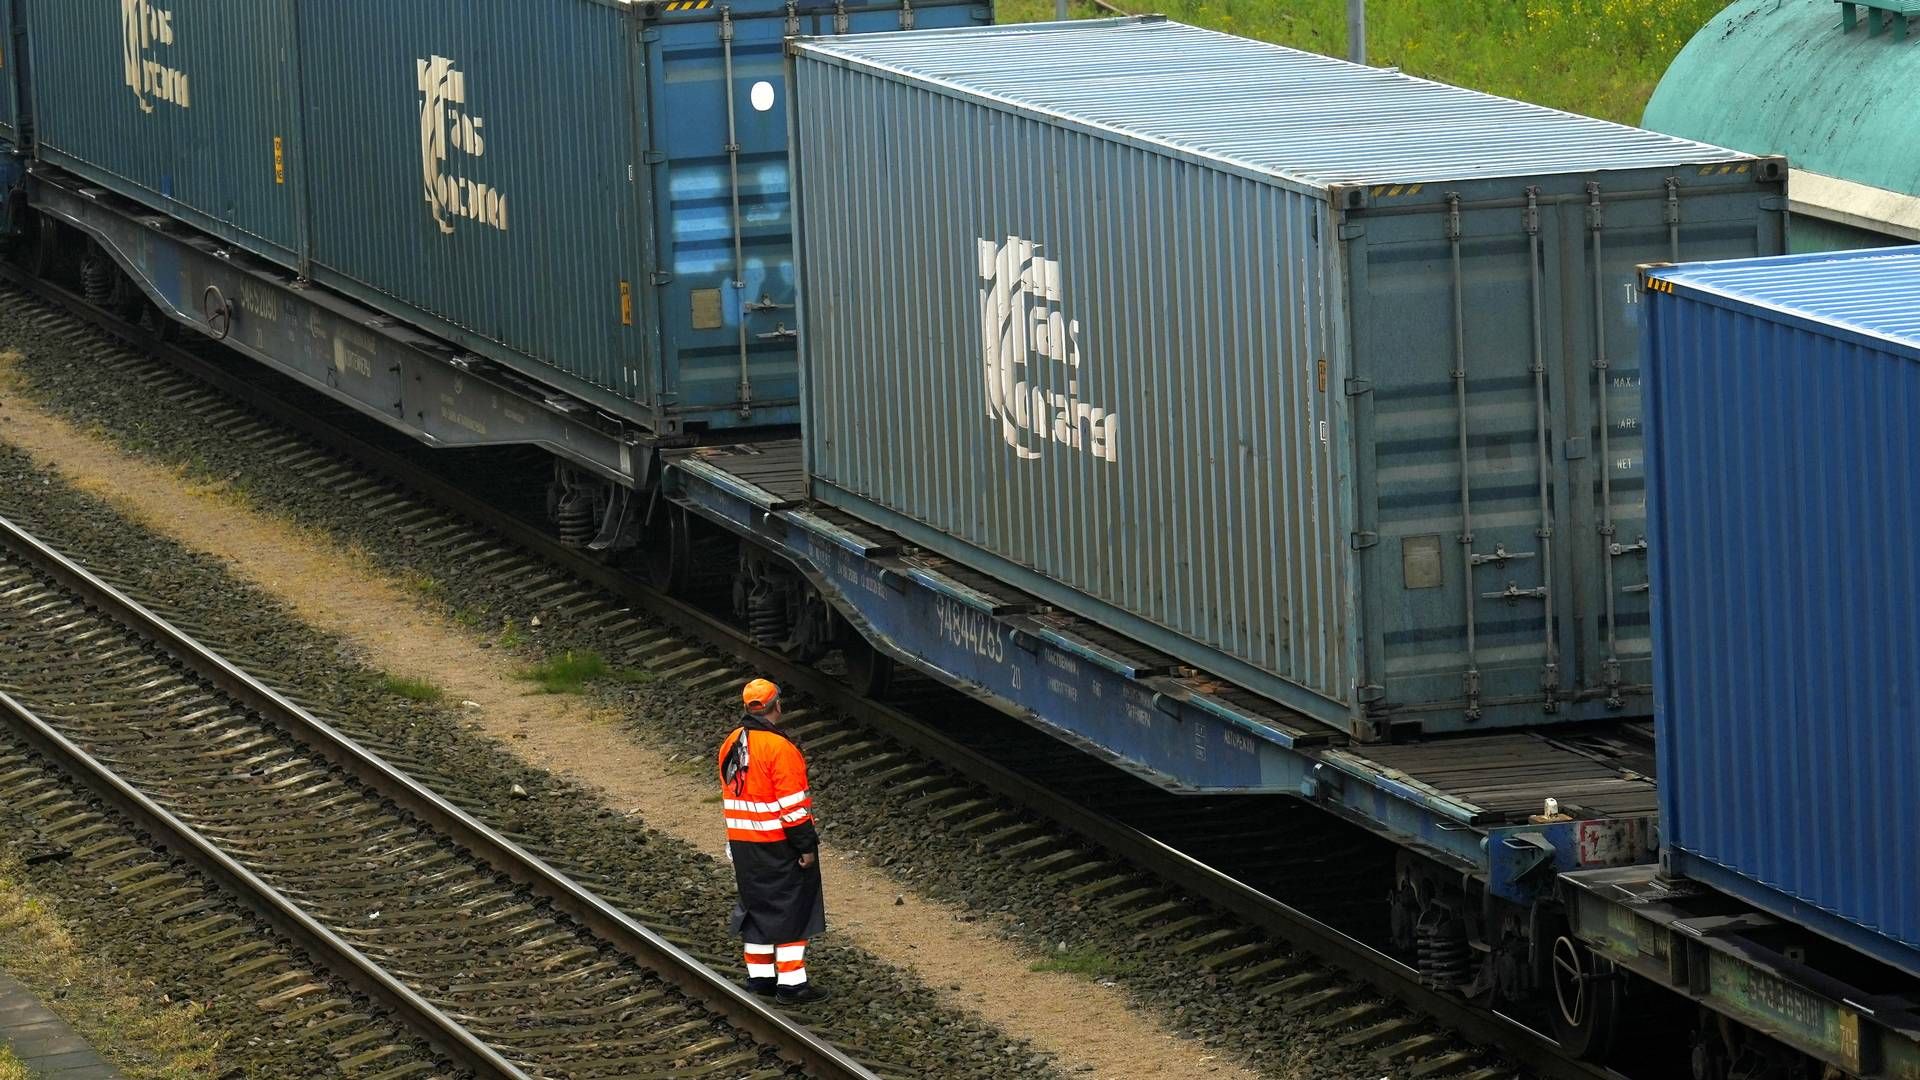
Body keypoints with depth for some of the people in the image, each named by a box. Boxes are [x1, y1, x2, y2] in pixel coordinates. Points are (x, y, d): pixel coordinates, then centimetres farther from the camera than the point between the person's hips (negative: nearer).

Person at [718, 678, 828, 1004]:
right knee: (791, 912, 0)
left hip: (743, 843, 7)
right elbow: (791, 803, -20)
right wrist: (806, 845, -14)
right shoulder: (778, 747, -19)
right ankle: (791, 983, -1)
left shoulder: (731, 744, 6)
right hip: (778, 844, -7)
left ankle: (759, 977, 21)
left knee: (757, 907, 16)